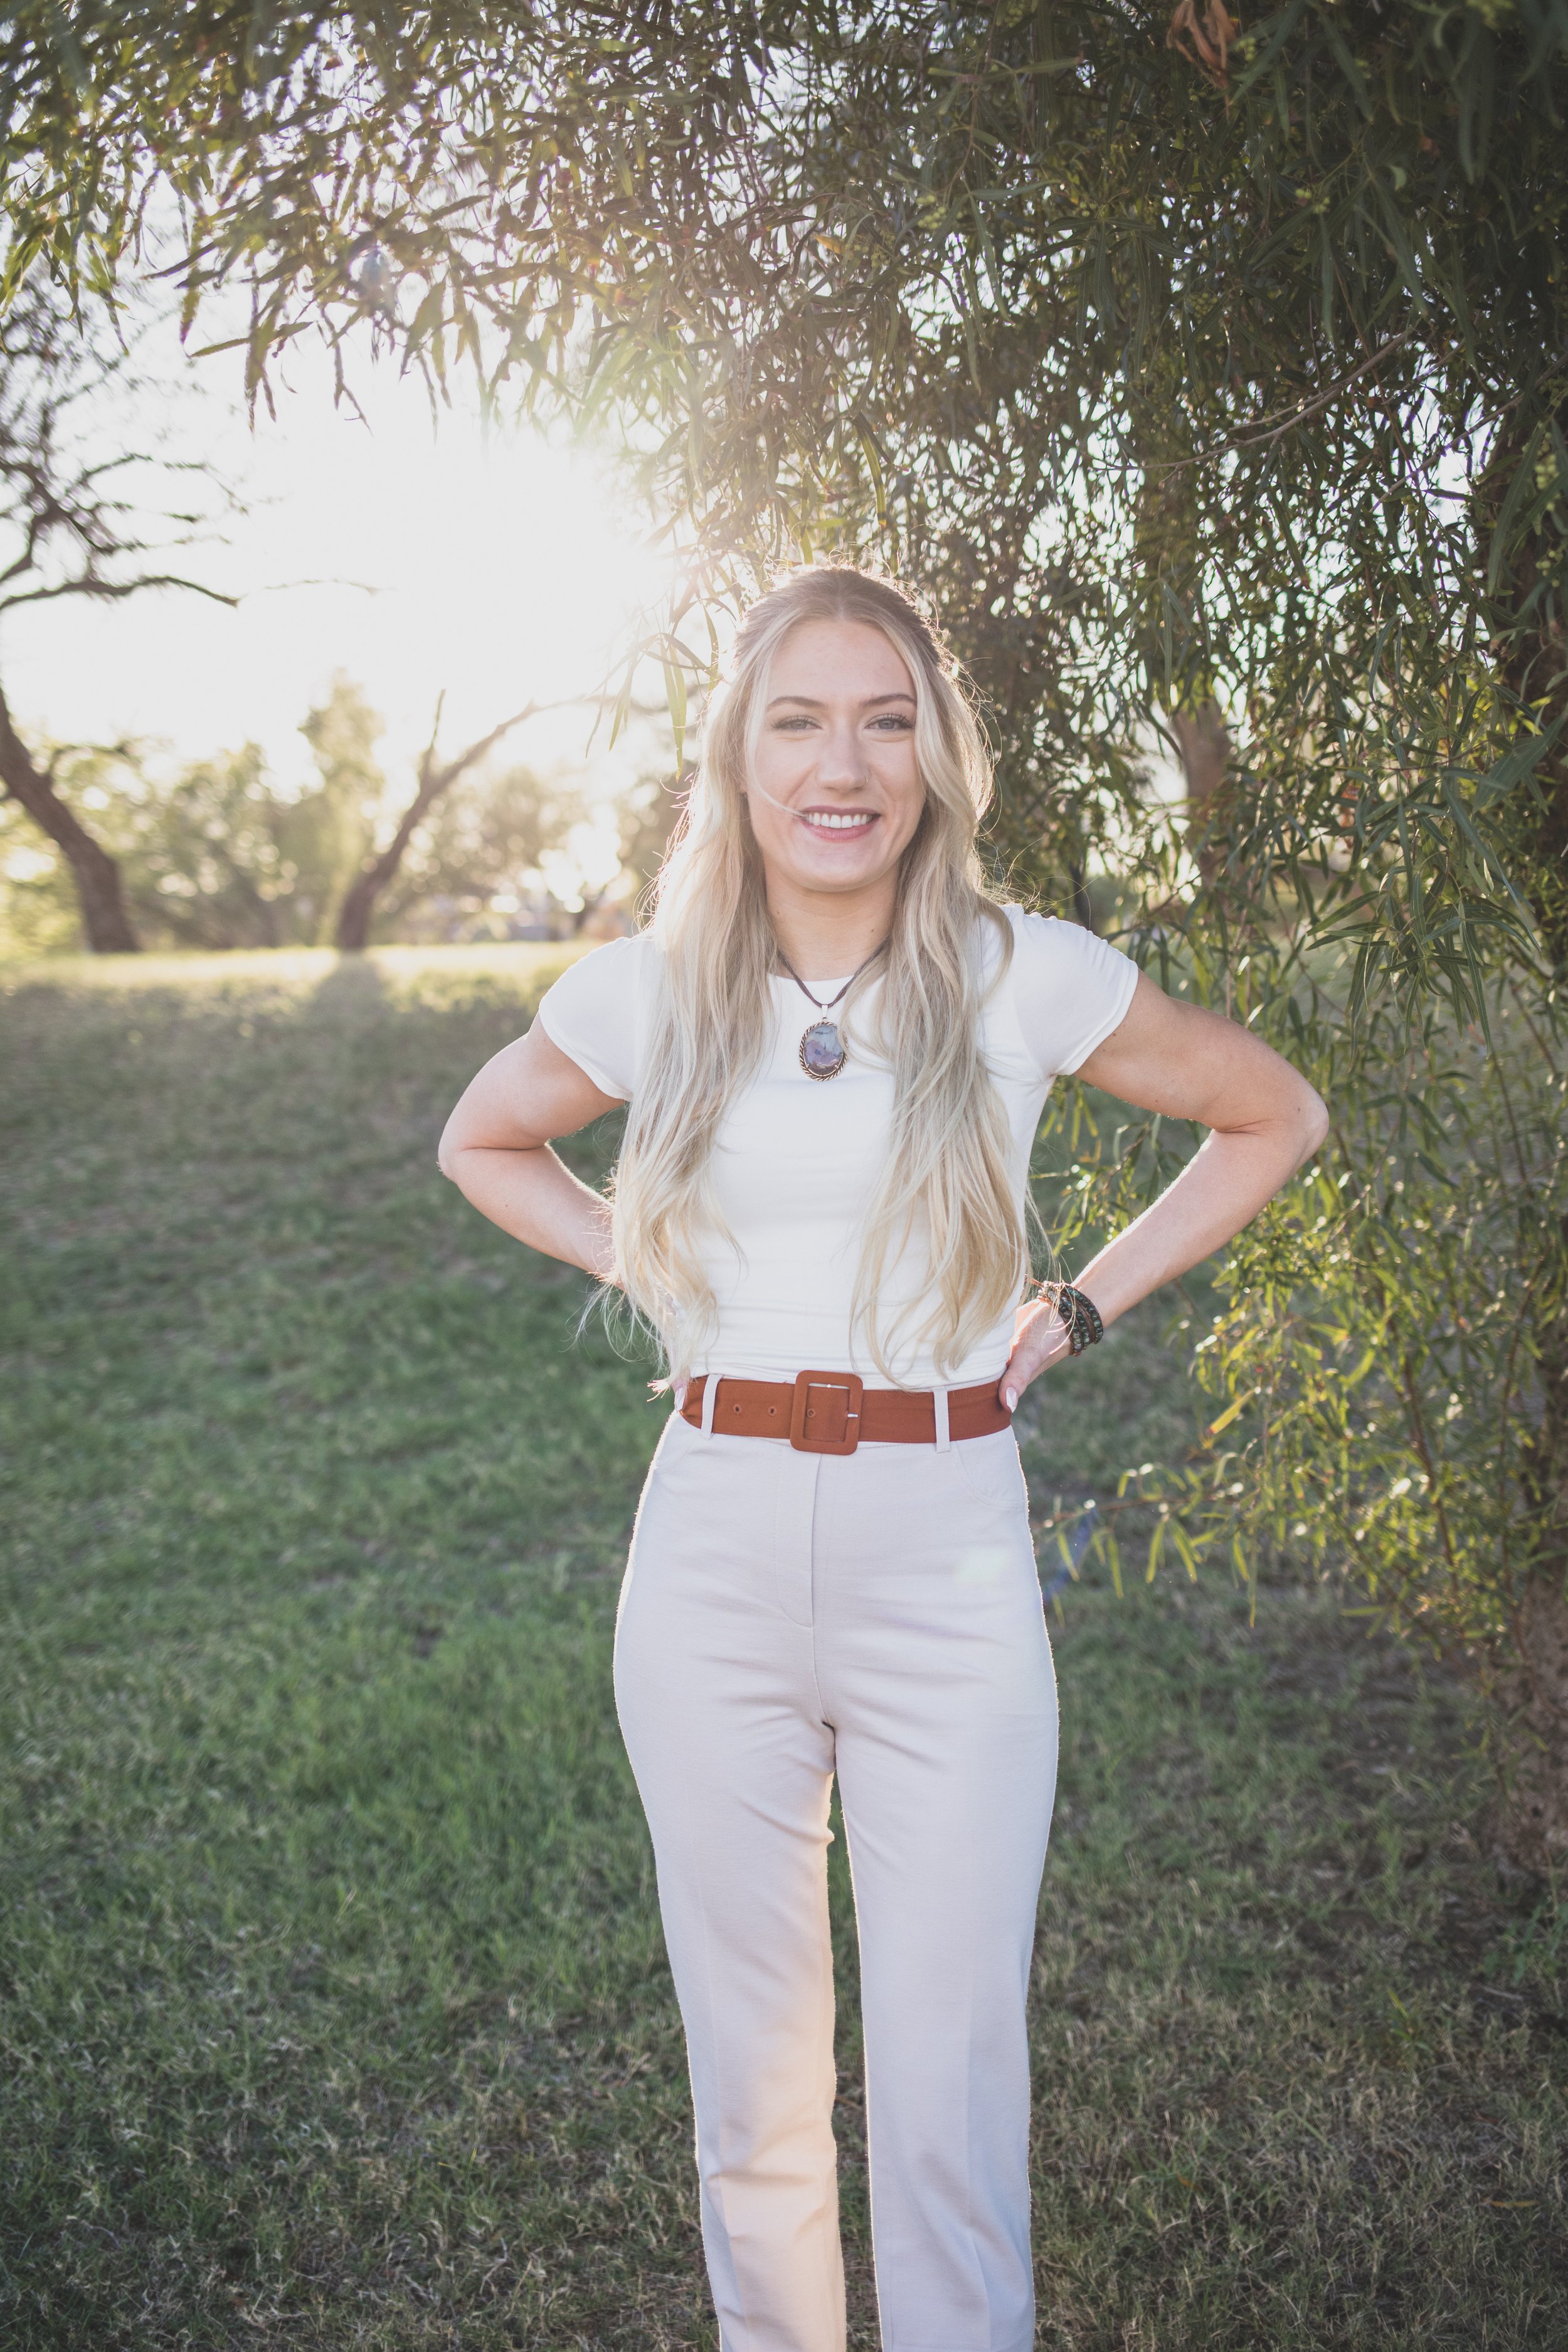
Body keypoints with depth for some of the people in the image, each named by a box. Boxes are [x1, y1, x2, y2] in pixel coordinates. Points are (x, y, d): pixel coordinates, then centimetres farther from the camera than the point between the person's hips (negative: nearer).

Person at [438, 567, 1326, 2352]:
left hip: (945, 1556, -1)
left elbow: (1274, 1117, 10)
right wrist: (650, 1270, 6)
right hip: (713, 1553, 2)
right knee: (750, 2070, 14)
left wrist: (1087, 1304, 3)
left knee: (951, 2085, 4)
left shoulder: (1027, 980, -5)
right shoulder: (645, 995, 0)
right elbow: (483, 1146, 20)